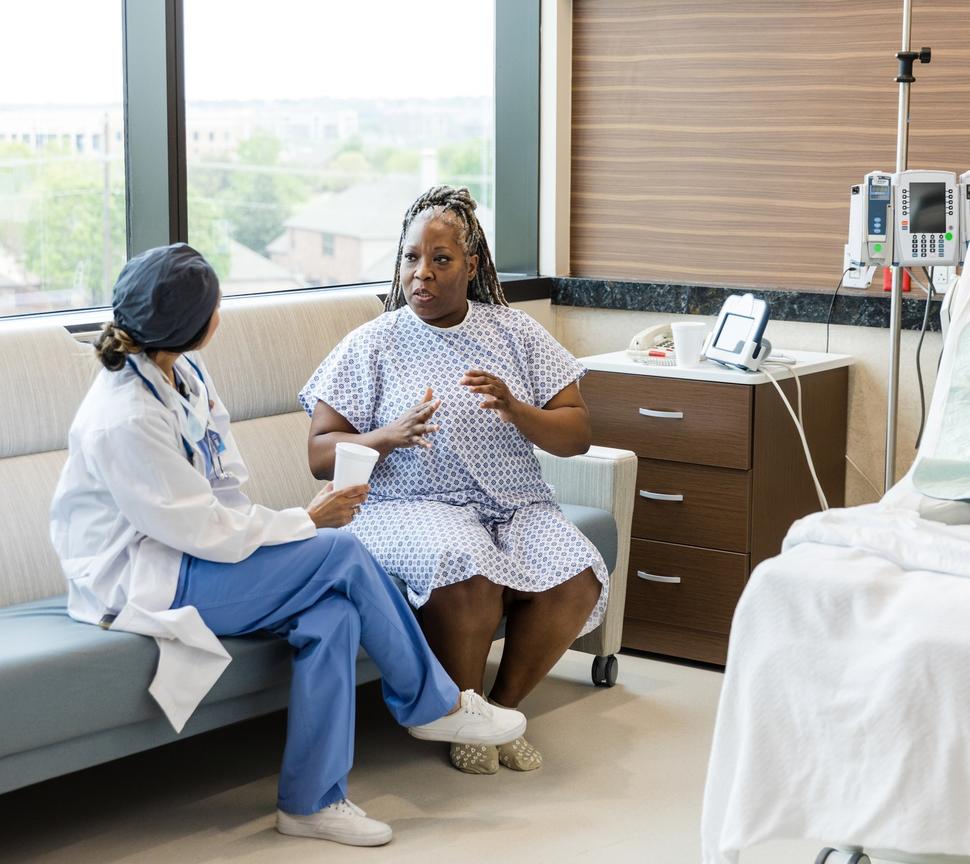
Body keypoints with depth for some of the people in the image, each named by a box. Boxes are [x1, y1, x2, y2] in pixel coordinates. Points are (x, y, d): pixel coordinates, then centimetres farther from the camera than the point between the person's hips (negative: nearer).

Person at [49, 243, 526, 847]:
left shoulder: (182, 371, 2)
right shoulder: (126, 420, -25)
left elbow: (226, 481, 7)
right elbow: (203, 531, -22)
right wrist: (310, 521, -12)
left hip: (183, 553, 8)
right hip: (141, 584, -8)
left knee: (333, 610, -17)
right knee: (342, 553, -18)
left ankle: (312, 799, -7)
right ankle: (436, 706, 1)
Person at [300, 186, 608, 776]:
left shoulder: (516, 333, 10)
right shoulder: (371, 345, 4)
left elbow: (577, 437, 6)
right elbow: (322, 454, 0)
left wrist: (515, 410, -14)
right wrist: (391, 436, -18)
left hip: (514, 507, 3)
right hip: (410, 506, -3)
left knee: (578, 579, -26)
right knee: (468, 572, -35)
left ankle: (504, 706, -2)